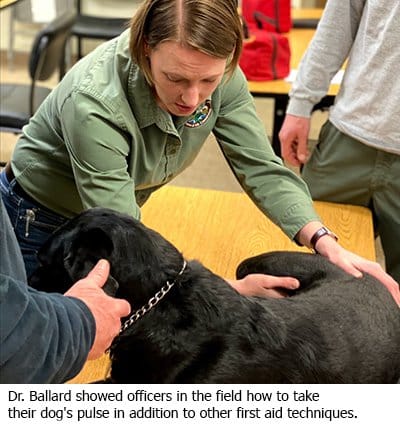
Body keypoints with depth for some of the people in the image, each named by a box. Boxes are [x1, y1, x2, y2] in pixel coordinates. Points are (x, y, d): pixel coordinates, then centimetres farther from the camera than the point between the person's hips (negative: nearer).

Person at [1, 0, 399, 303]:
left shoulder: (220, 76, -23)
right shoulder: (94, 103, -39)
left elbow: (262, 169, -17)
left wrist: (326, 243, -30)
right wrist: (228, 289, -42)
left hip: (110, 214, 5)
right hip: (40, 223, -4)